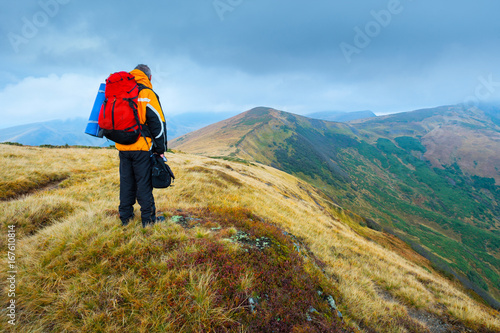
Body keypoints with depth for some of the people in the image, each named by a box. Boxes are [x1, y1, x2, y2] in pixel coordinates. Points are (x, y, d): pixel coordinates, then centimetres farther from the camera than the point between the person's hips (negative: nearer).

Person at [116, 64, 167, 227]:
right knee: (144, 183, 2)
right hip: (142, 148, -5)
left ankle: (125, 217, 23)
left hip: (122, 147, 5)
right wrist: (160, 149, -4)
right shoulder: (147, 93, -7)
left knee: (126, 182, 14)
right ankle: (148, 218, 10)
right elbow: (158, 122, -10)